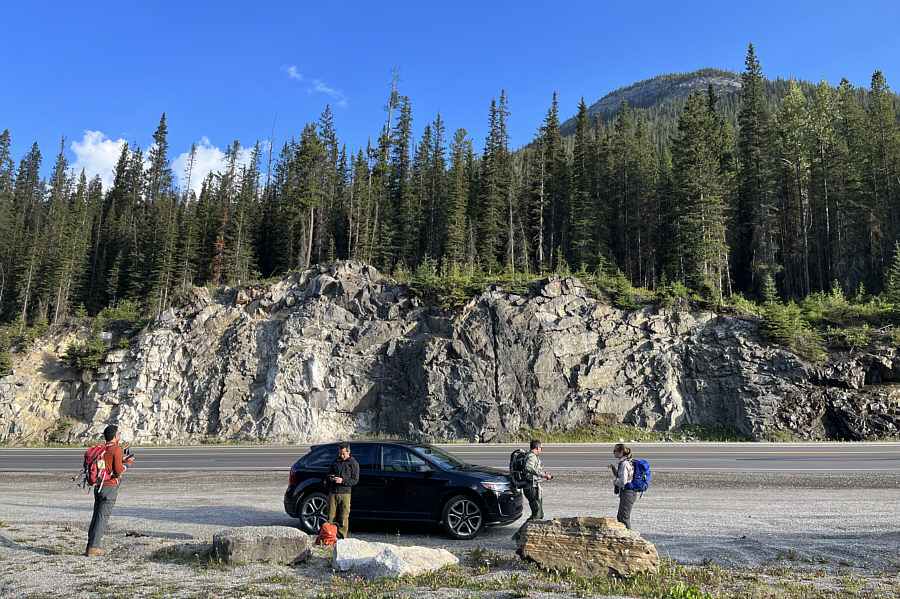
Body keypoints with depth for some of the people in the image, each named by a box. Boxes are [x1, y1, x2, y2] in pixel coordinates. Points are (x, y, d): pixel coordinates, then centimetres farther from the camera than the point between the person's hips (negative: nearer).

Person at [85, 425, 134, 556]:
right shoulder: (116, 449, -13)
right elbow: (118, 470, -17)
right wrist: (128, 462, 0)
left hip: (98, 486, 8)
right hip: (110, 487, -8)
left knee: (96, 516, 13)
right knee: (103, 517, -4)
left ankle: (90, 546, 16)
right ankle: (93, 548, -3)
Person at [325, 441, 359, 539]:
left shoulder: (354, 464, 0)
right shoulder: (335, 461, 13)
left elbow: (355, 480, -3)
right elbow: (329, 473, 24)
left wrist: (342, 481, -16)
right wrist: (330, 477, 0)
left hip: (345, 493, -4)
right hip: (333, 493, 4)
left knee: (344, 517, -4)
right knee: (330, 516, 3)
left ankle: (342, 537, 1)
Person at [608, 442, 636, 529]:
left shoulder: (624, 463, -19)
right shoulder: (622, 462, 12)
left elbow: (623, 481, -24)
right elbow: (618, 476, 24)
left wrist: (615, 483, -6)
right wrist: (613, 468, 7)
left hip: (627, 492, -10)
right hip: (624, 492, 10)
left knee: (624, 516, -5)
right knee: (620, 516, 18)